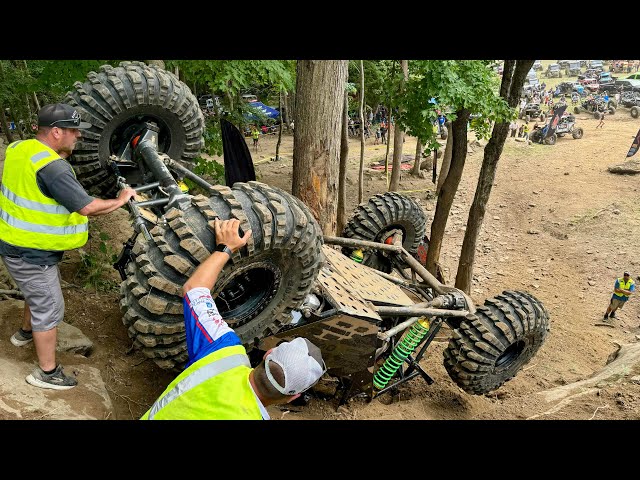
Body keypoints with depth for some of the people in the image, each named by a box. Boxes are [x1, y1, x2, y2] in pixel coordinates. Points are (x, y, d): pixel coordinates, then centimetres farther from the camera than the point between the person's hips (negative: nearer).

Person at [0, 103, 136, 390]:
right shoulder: (52, 167, -29)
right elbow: (87, 207, -30)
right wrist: (120, 200, -13)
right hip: (32, 255, -9)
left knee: (38, 295, 32)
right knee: (49, 309, 5)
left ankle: (26, 333, 57)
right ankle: (47, 373, 20)